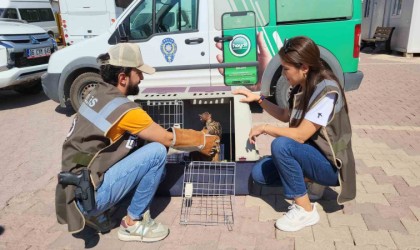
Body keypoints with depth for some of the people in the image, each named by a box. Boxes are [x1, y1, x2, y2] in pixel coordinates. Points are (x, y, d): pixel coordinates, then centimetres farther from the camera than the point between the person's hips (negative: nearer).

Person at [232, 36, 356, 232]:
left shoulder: (327, 91, -26)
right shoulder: (301, 87, 0)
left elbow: (300, 136, -29)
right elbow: (285, 116, 16)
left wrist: (264, 128, -17)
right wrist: (258, 99, 6)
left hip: (330, 164, -7)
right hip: (309, 155, 8)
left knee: (281, 145, -32)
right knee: (259, 173, -2)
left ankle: (305, 210, -16)